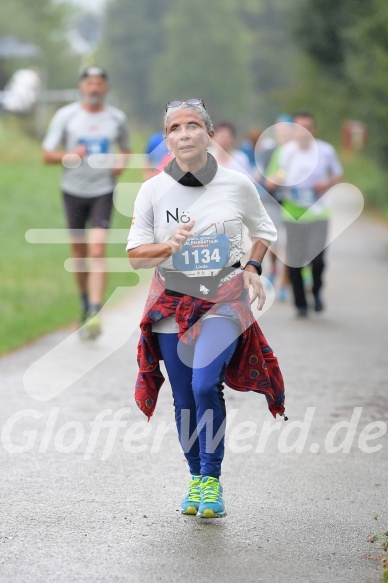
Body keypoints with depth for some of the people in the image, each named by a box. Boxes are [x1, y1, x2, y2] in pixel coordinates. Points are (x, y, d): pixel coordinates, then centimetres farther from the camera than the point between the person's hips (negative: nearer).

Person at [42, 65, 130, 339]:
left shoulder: (117, 118, 1)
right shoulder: (65, 116, -3)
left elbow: (125, 149, 18)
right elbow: (47, 155, -2)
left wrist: (122, 161, -5)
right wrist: (70, 156, -22)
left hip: (103, 191, -1)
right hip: (73, 190, 1)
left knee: (97, 250, -16)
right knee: (79, 251, 11)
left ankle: (95, 314, -21)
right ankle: (85, 300, 34)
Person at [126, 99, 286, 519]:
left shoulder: (238, 185, -3)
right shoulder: (153, 191, -3)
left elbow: (264, 231, 15)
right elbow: (135, 256, -1)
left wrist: (252, 269, 0)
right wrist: (169, 246, -19)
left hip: (224, 299, -2)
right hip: (173, 303, 2)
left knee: (206, 384, -23)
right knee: (184, 401, 7)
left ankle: (212, 480, -9)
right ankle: (195, 480, 26)